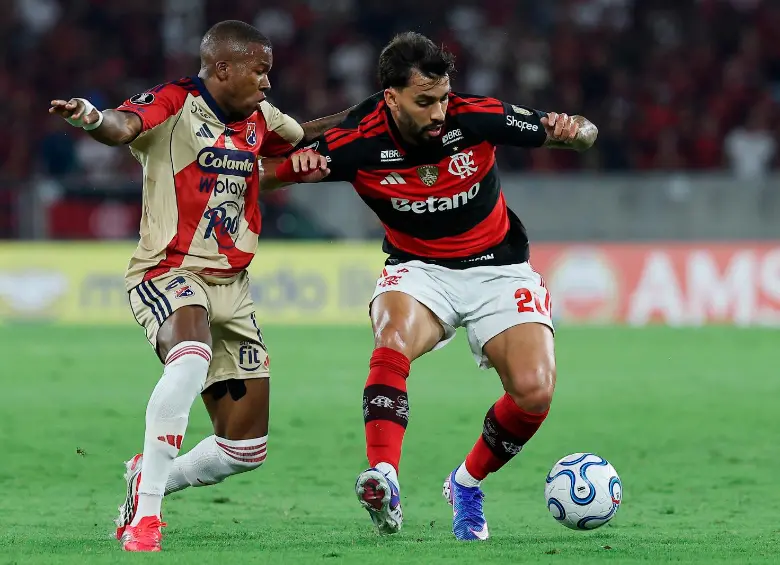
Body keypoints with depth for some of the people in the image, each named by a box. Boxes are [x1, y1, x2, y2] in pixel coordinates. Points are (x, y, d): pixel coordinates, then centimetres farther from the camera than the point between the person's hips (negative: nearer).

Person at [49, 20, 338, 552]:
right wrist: (92, 117, -54)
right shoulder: (173, 104, -10)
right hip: (168, 271, -7)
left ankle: (147, 479, 30)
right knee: (192, 355, -40)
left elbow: (302, 138, 33)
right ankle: (146, 512, -33)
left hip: (231, 286, 7)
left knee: (246, 449, 3)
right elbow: (124, 127, -32)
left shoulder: (260, 118, 10)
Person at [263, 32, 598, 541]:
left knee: (534, 392, -17)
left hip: (498, 267, 1)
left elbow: (582, 134, -7)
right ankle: (384, 481, -45)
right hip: (418, 267, -1)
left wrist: (575, 132, -31)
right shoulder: (358, 143, -20)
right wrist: (296, 166, -33)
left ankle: (467, 484, 9)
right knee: (392, 345, -35)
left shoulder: (479, 117, -19)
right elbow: (265, 174, -11)